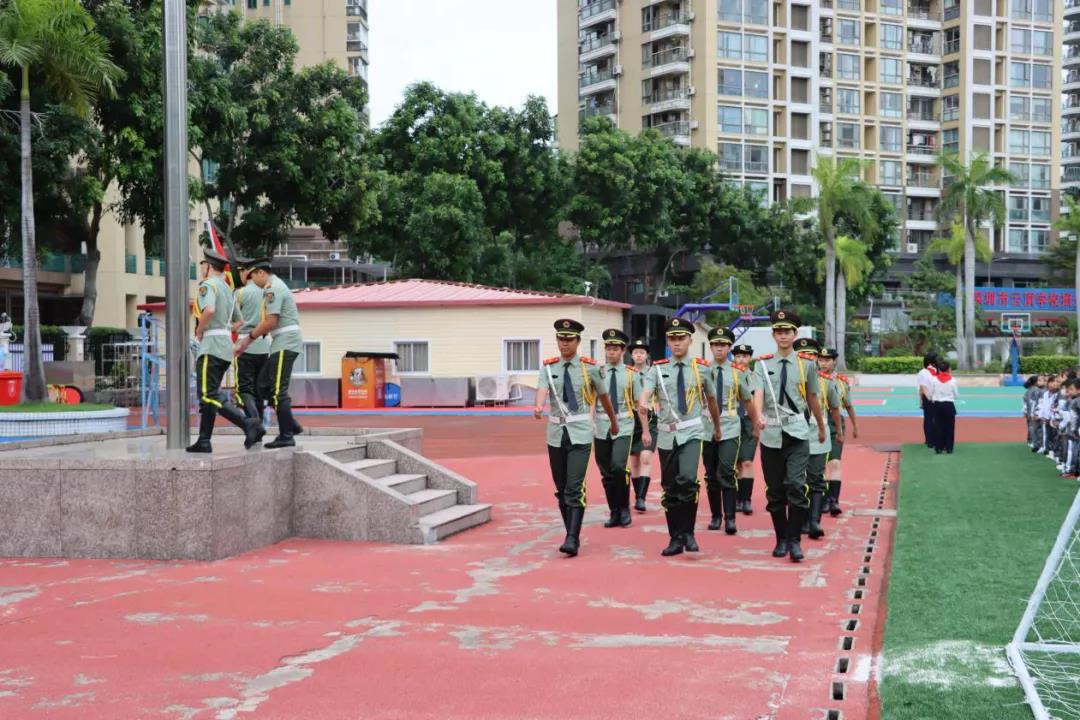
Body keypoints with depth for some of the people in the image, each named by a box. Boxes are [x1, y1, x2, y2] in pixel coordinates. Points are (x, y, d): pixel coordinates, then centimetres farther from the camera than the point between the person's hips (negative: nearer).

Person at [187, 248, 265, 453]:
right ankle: (204, 441, 12)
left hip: (211, 344, -9)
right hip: (226, 345, 9)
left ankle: (249, 424, -25)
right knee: (207, 395, 13)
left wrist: (199, 331, -12)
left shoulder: (208, 285, -8)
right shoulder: (227, 288, 21)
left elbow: (209, 310, -28)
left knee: (210, 396, -13)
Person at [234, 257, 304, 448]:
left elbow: (270, 322, -18)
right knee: (262, 385, 10)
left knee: (278, 390, -8)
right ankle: (291, 425, 9)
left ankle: (286, 435, -5)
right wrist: (247, 340, 18)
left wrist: (250, 337, -6)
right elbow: (268, 320, 22)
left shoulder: (273, 289, -11)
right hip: (282, 344, 10)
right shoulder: (277, 286, 21)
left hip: (285, 343, -10)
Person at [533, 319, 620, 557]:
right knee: (561, 490, 11)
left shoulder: (590, 367, -1)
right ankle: (572, 533, 25)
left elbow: (604, 396, 12)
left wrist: (614, 422, 23)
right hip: (556, 432, 3)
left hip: (580, 433, -3)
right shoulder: (548, 367, 3)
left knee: (574, 488, -14)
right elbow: (542, 389, -16)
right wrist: (538, 407, -38)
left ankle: (572, 540, -15)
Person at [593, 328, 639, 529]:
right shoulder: (598, 372, 4)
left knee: (619, 467, -19)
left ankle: (624, 509, 0)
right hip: (601, 428, 2)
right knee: (606, 473, 7)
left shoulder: (631, 374, 2)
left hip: (623, 427, -2)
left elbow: (639, 404, 6)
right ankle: (614, 513, 20)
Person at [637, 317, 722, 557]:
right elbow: (644, 399, -10)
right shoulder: (658, 369, 3)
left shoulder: (701, 369, 3)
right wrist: (644, 414, -30)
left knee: (687, 480, -22)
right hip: (667, 435, 2)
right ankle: (676, 539, 19)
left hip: (691, 433, -2)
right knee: (670, 489, 7)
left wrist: (717, 428, 27)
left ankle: (688, 533, -6)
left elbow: (712, 400, 17)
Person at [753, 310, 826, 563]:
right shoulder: (763, 364, 4)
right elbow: (758, 393, -11)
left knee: (796, 486, -15)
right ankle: (781, 540, 20)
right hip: (771, 434, 1)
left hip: (797, 433, -1)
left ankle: (794, 541, -7)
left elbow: (813, 398, 17)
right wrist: (759, 416, -30)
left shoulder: (806, 364, 5)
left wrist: (821, 427, 26)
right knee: (774, 491, 7)